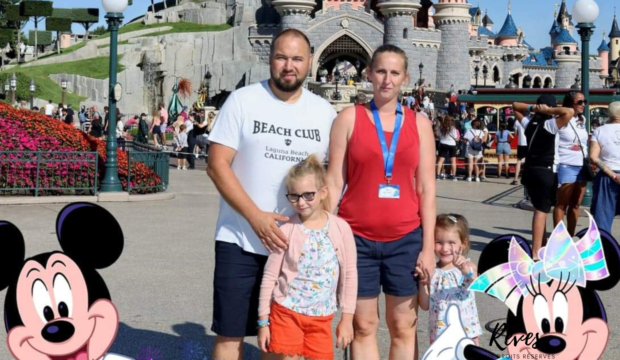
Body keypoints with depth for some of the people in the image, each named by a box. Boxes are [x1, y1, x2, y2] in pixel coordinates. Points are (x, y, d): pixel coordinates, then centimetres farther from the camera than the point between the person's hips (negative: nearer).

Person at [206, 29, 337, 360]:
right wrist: (257, 217, -17)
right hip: (240, 241, -2)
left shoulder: (324, 112, 6)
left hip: (297, 244, 3)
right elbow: (217, 165, -9)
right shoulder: (243, 101, -4)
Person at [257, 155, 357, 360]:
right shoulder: (287, 231, -9)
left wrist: (347, 317, 2)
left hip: (321, 317, 2)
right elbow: (269, 277, -3)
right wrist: (263, 320, -2)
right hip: (287, 312, -1)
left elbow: (349, 275, 2)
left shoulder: (341, 229, -5)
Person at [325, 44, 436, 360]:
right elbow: (335, 182, 0)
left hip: (405, 239, 1)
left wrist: (429, 246, -1)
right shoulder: (350, 118, 1)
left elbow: (426, 188, 4)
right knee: (363, 326, 6)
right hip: (357, 238, -1)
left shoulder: (419, 123, 5)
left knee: (403, 327, 8)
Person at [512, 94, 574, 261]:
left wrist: (533, 108, 4)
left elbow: (515, 106, 21)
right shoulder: (550, 124, -13)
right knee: (541, 211, -8)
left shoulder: (529, 122, 6)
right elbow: (570, 111, -26)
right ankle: (536, 253, -12)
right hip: (545, 172, -7)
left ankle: (542, 244, 34)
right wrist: (549, 111, -14)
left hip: (529, 170, 7)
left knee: (540, 209, 21)